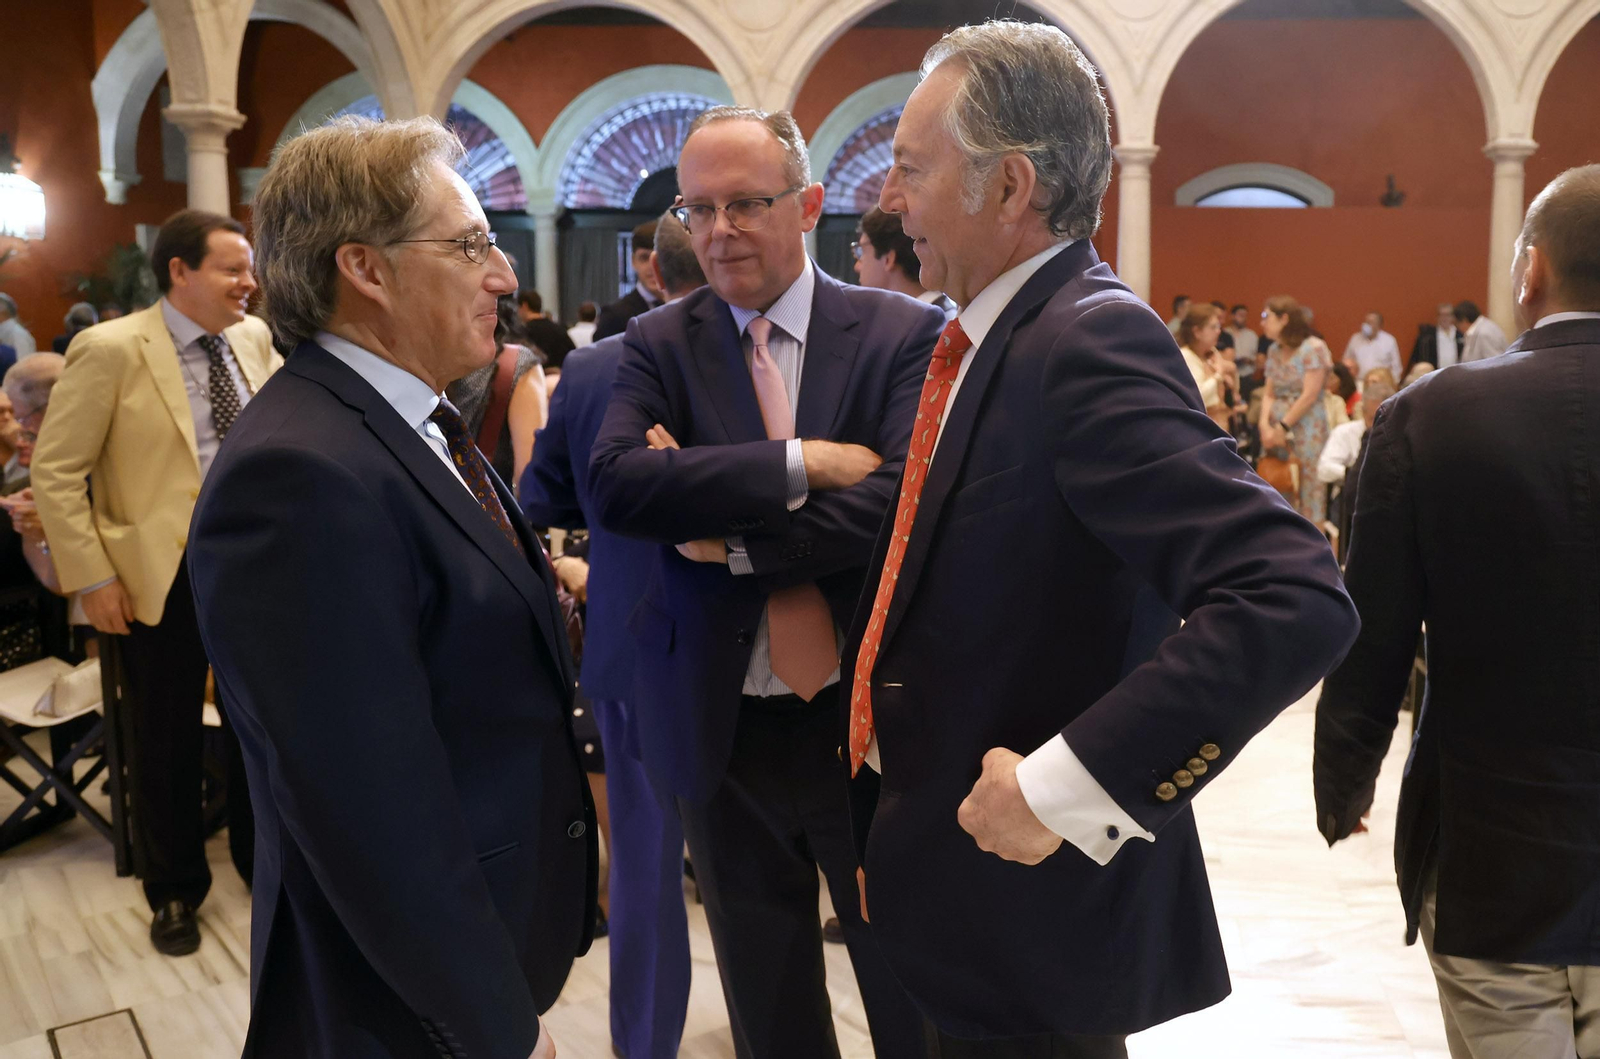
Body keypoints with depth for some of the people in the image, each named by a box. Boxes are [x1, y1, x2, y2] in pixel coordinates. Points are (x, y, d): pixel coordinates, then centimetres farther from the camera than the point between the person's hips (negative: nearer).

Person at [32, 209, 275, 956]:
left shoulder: (254, 338, 2)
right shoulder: (109, 350, -12)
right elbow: (56, 473, -10)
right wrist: (93, 579, -13)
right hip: (162, 575, -4)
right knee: (166, 741, 11)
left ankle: (263, 857, 37)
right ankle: (174, 890, 30)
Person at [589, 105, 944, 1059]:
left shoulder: (904, 334, -6)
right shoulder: (660, 346, 0)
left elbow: (907, 498, -20)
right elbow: (614, 482, -17)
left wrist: (727, 539, -18)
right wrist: (801, 464, -23)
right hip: (725, 732, 2)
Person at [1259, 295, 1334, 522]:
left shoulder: (1313, 348, -8)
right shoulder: (1275, 351, 13)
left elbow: (1310, 395, -13)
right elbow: (1268, 394, 10)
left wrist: (1283, 427, -12)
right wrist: (1265, 425, -6)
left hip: (1306, 430, -6)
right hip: (1276, 430, 6)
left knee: (1307, 490, -5)